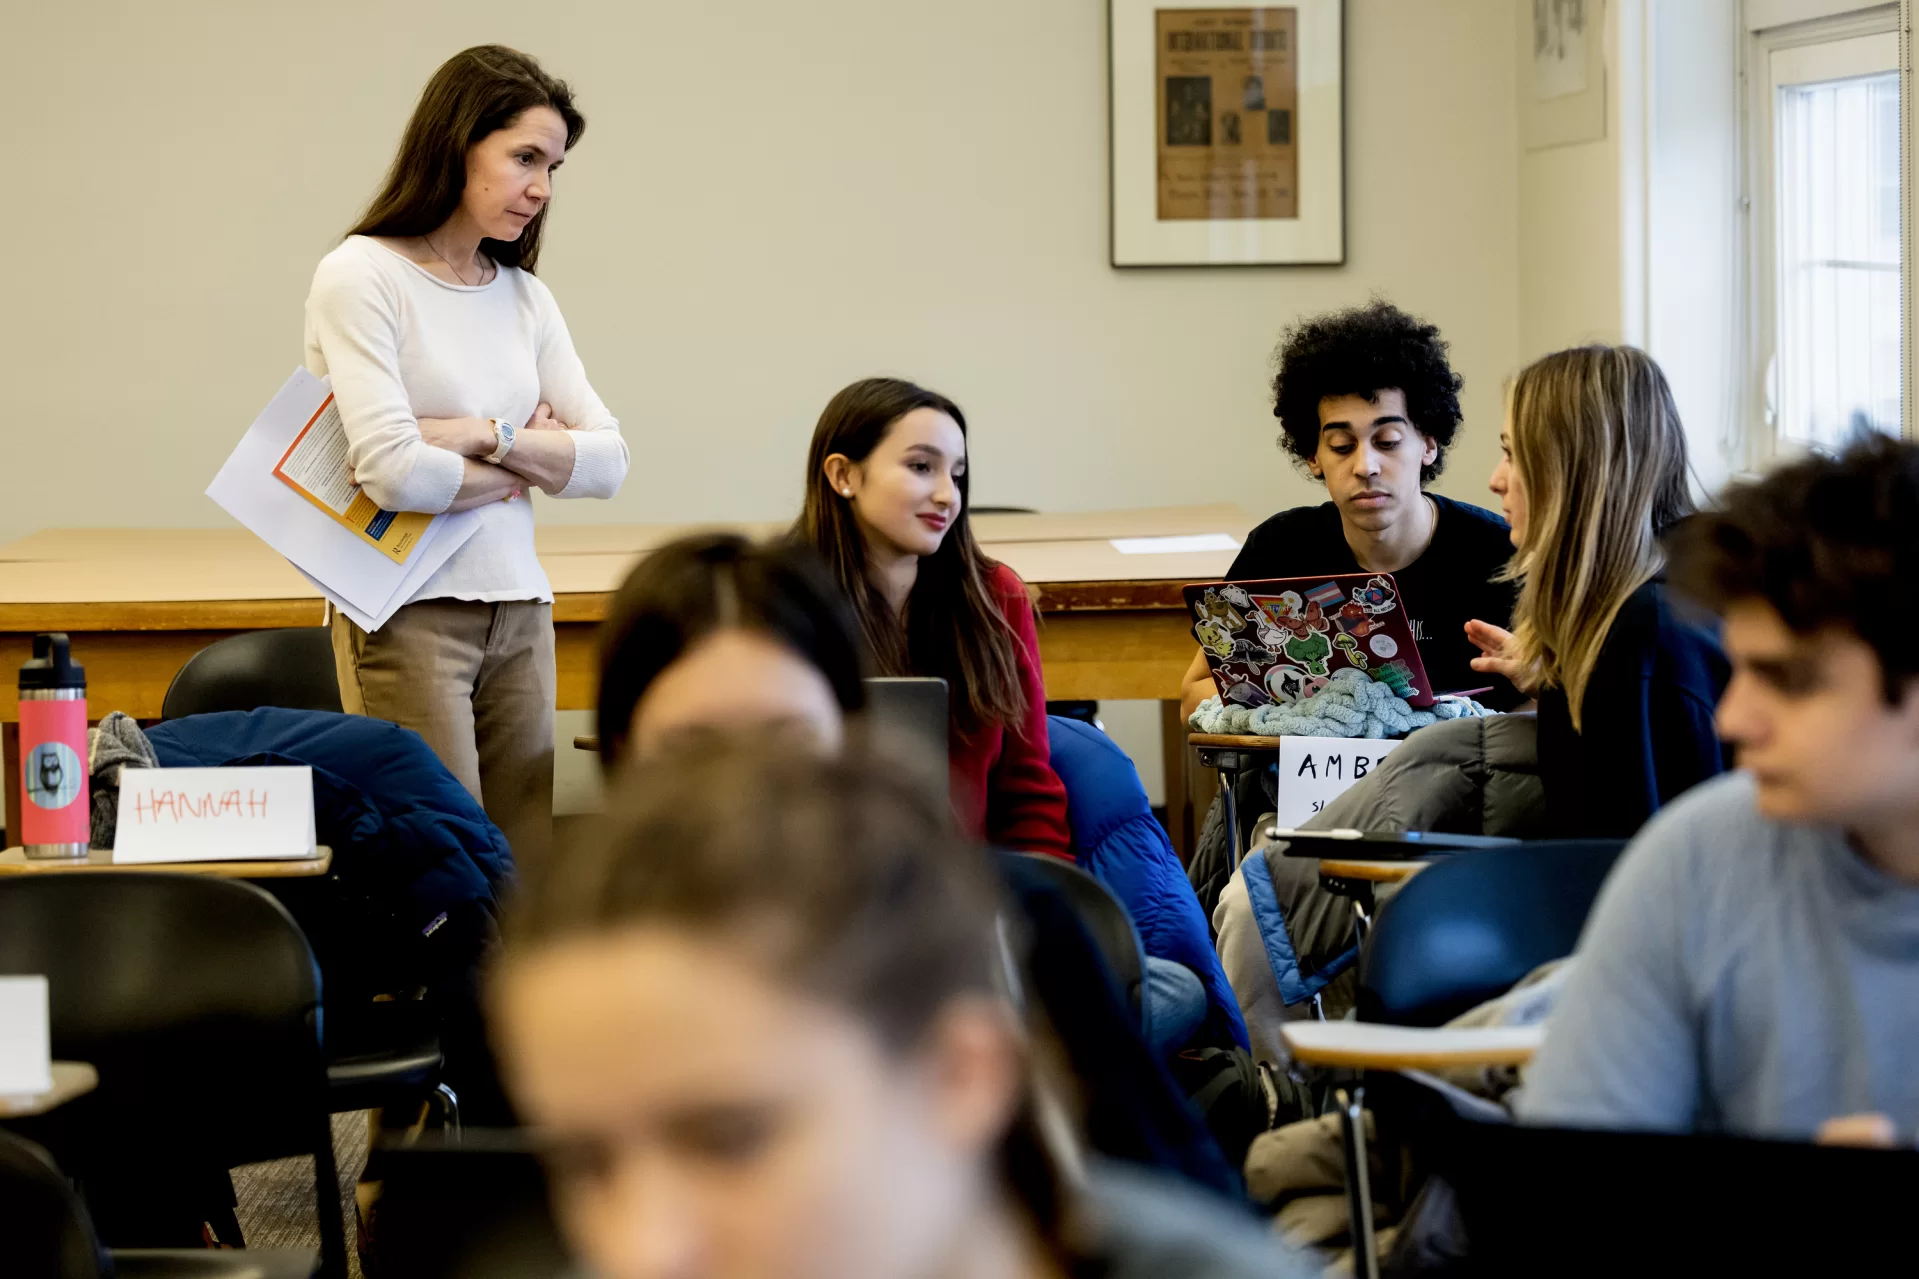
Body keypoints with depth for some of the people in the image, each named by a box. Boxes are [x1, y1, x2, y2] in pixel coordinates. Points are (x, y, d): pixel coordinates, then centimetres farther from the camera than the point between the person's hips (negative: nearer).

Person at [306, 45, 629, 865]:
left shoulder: (524, 297, 14)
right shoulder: (361, 276, -6)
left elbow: (608, 461, 7)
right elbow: (393, 472, -17)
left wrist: (487, 437, -8)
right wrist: (521, 467, 0)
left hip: (520, 615, 6)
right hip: (409, 615, -6)